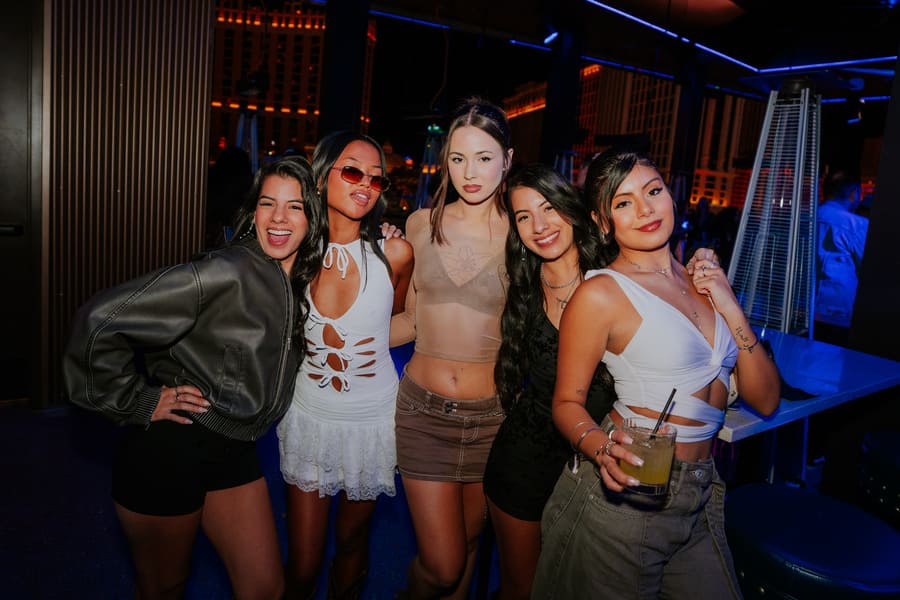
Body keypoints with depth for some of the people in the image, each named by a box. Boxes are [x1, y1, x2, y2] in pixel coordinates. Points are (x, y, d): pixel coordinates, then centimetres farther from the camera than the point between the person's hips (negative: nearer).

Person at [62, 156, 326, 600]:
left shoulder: (302, 284, 2)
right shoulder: (226, 272, -21)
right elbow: (99, 318, -22)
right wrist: (139, 402, -15)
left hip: (234, 453, 6)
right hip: (170, 450, -6)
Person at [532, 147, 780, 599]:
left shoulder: (705, 281, 5)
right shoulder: (601, 293, -13)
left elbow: (765, 401, 3)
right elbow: (567, 402, -9)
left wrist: (731, 309, -8)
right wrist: (602, 447, -28)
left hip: (700, 501, 6)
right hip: (622, 498, -5)